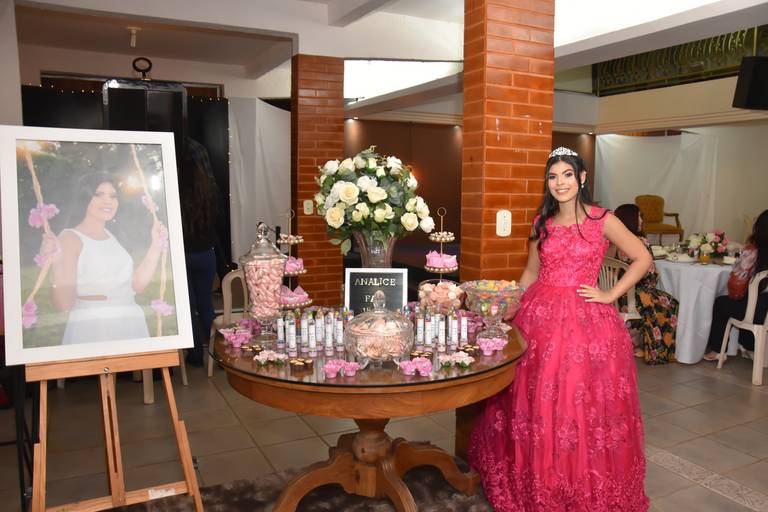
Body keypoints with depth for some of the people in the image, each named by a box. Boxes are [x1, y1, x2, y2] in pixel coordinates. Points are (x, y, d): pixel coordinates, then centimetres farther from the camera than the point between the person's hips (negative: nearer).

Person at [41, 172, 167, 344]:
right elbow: (63, 303, -14)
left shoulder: (111, 237, 12)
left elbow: (137, 284, 8)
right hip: (91, 330, -6)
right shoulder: (70, 238, -7)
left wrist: (156, 245, 7)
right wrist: (56, 263, -27)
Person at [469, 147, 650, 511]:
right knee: (535, 402, 7)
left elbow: (642, 259, 2)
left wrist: (611, 295, -5)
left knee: (581, 405, 1)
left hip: (585, 320, -3)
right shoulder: (542, 222, 8)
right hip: (539, 315, 3)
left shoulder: (602, 220, -2)